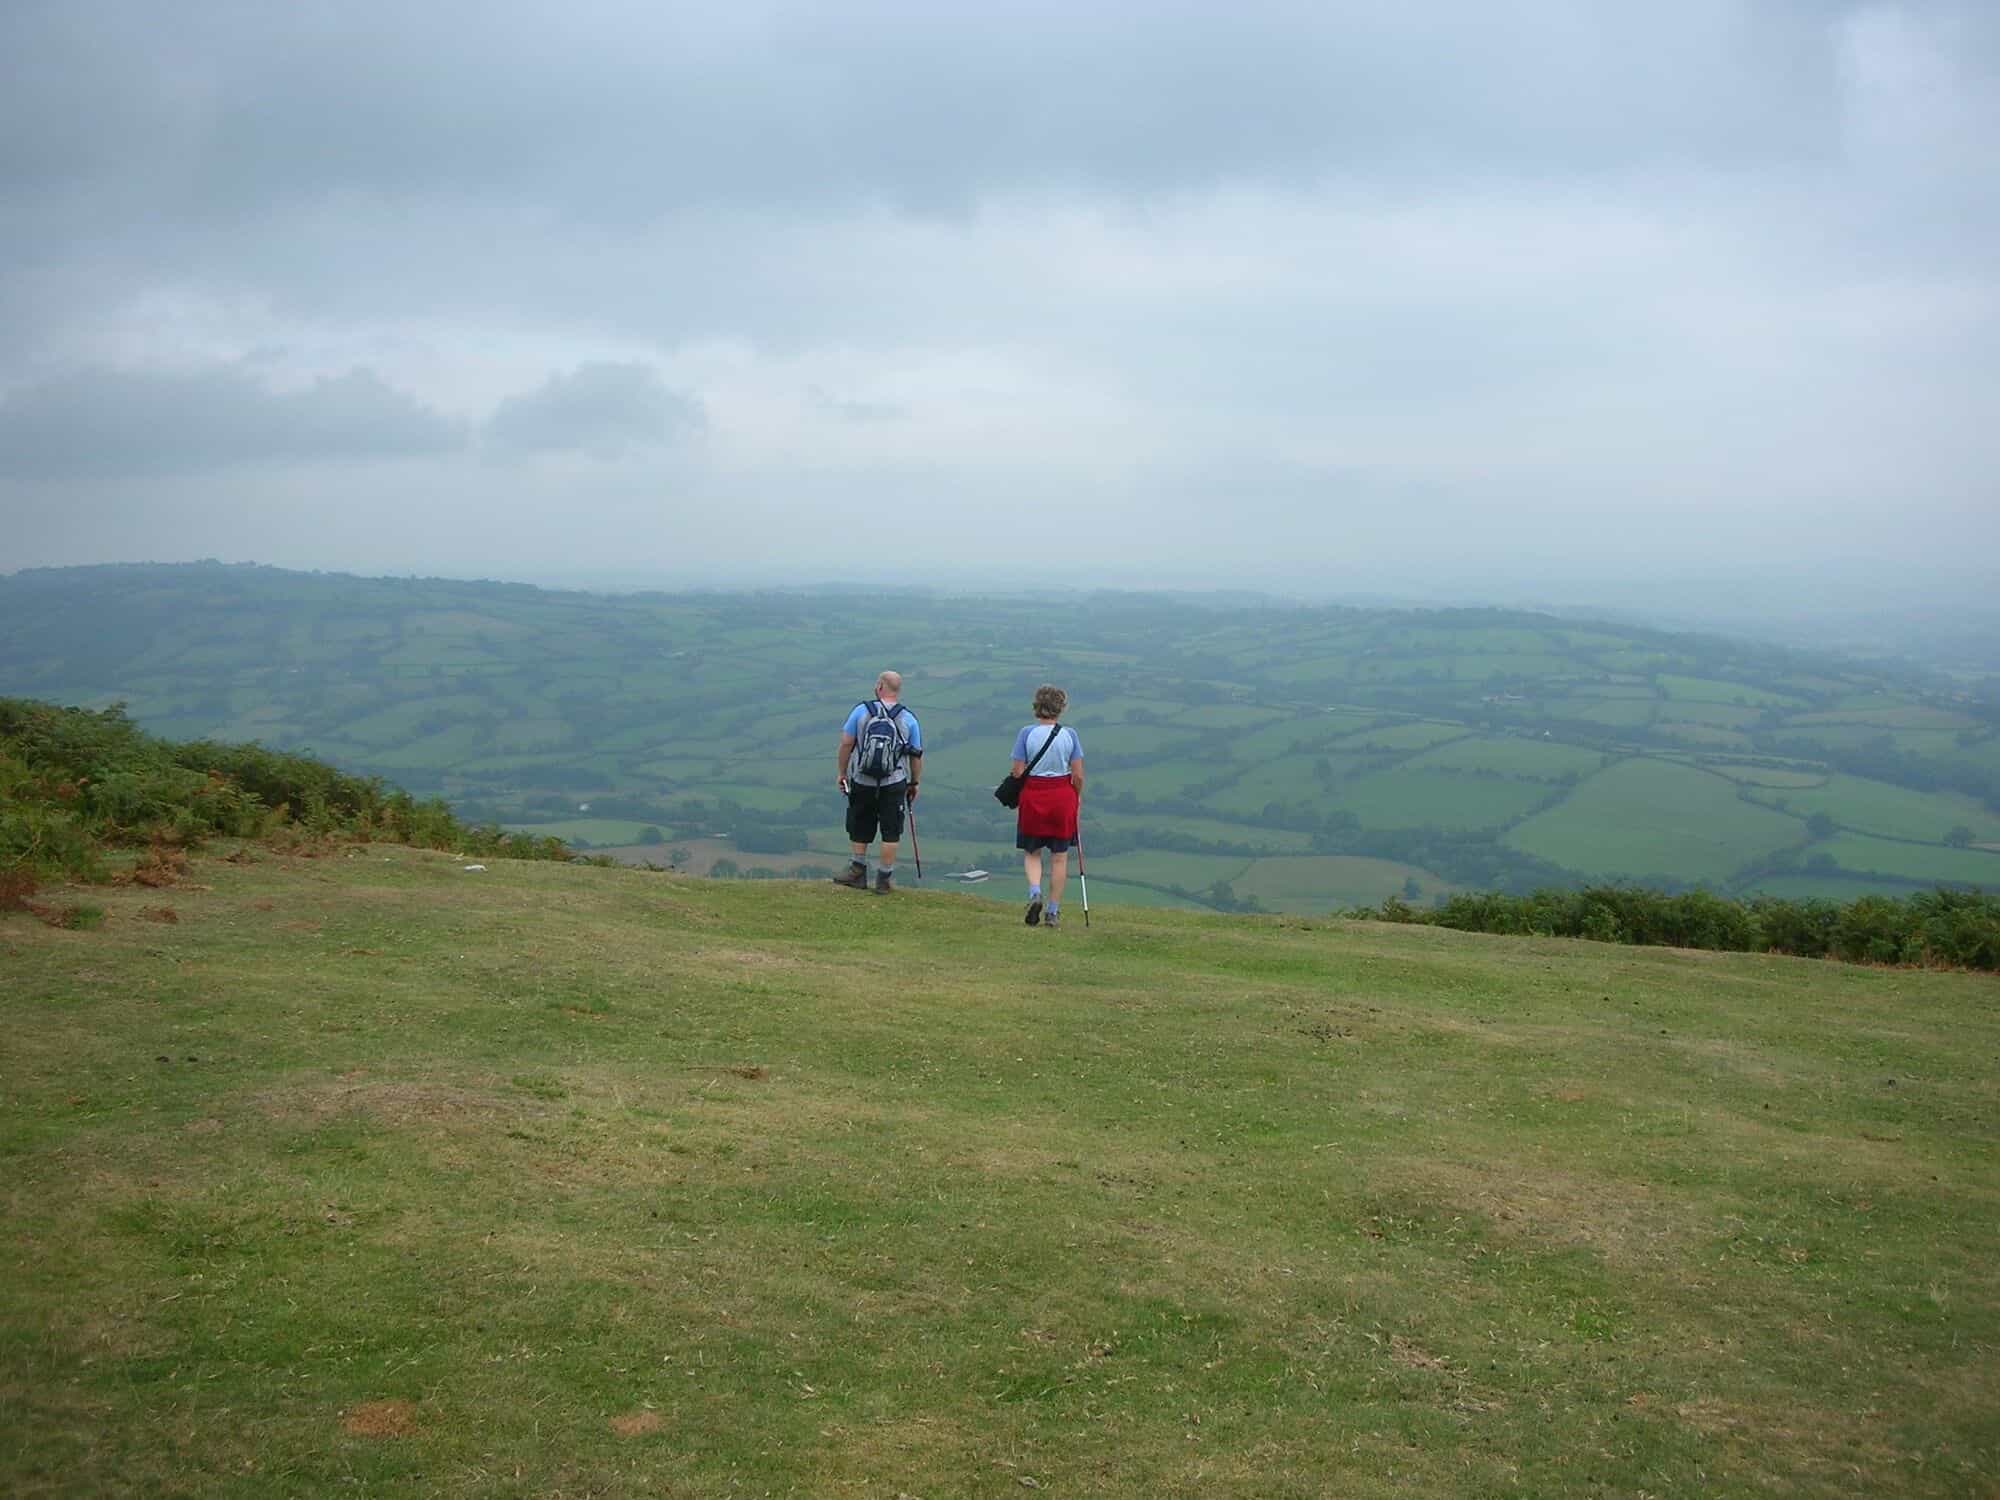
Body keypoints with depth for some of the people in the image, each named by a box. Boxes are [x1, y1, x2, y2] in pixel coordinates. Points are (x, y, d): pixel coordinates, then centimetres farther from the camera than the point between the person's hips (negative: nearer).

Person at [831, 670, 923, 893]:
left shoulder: (861, 711, -4)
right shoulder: (908, 719, -2)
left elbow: (846, 743, -4)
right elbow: (917, 756, 1)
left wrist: (841, 772, 7)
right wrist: (914, 783, 13)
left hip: (862, 782, 0)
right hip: (894, 785, 0)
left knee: (860, 829, 16)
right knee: (891, 832, 8)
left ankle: (858, 871, 24)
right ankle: (884, 879, 10)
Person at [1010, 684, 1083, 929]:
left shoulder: (1027, 733, -8)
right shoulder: (1069, 735, -5)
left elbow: (1018, 772, -8)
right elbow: (1078, 775, -5)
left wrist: (1014, 797, 10)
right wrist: (1077, 796, 13)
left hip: (1032, 797, -1)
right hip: (1063, 798, 1)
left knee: (1031, 852, 15)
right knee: (1059, 856, 10)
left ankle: (1035, 892, -10)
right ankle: (1053, 912, 12)